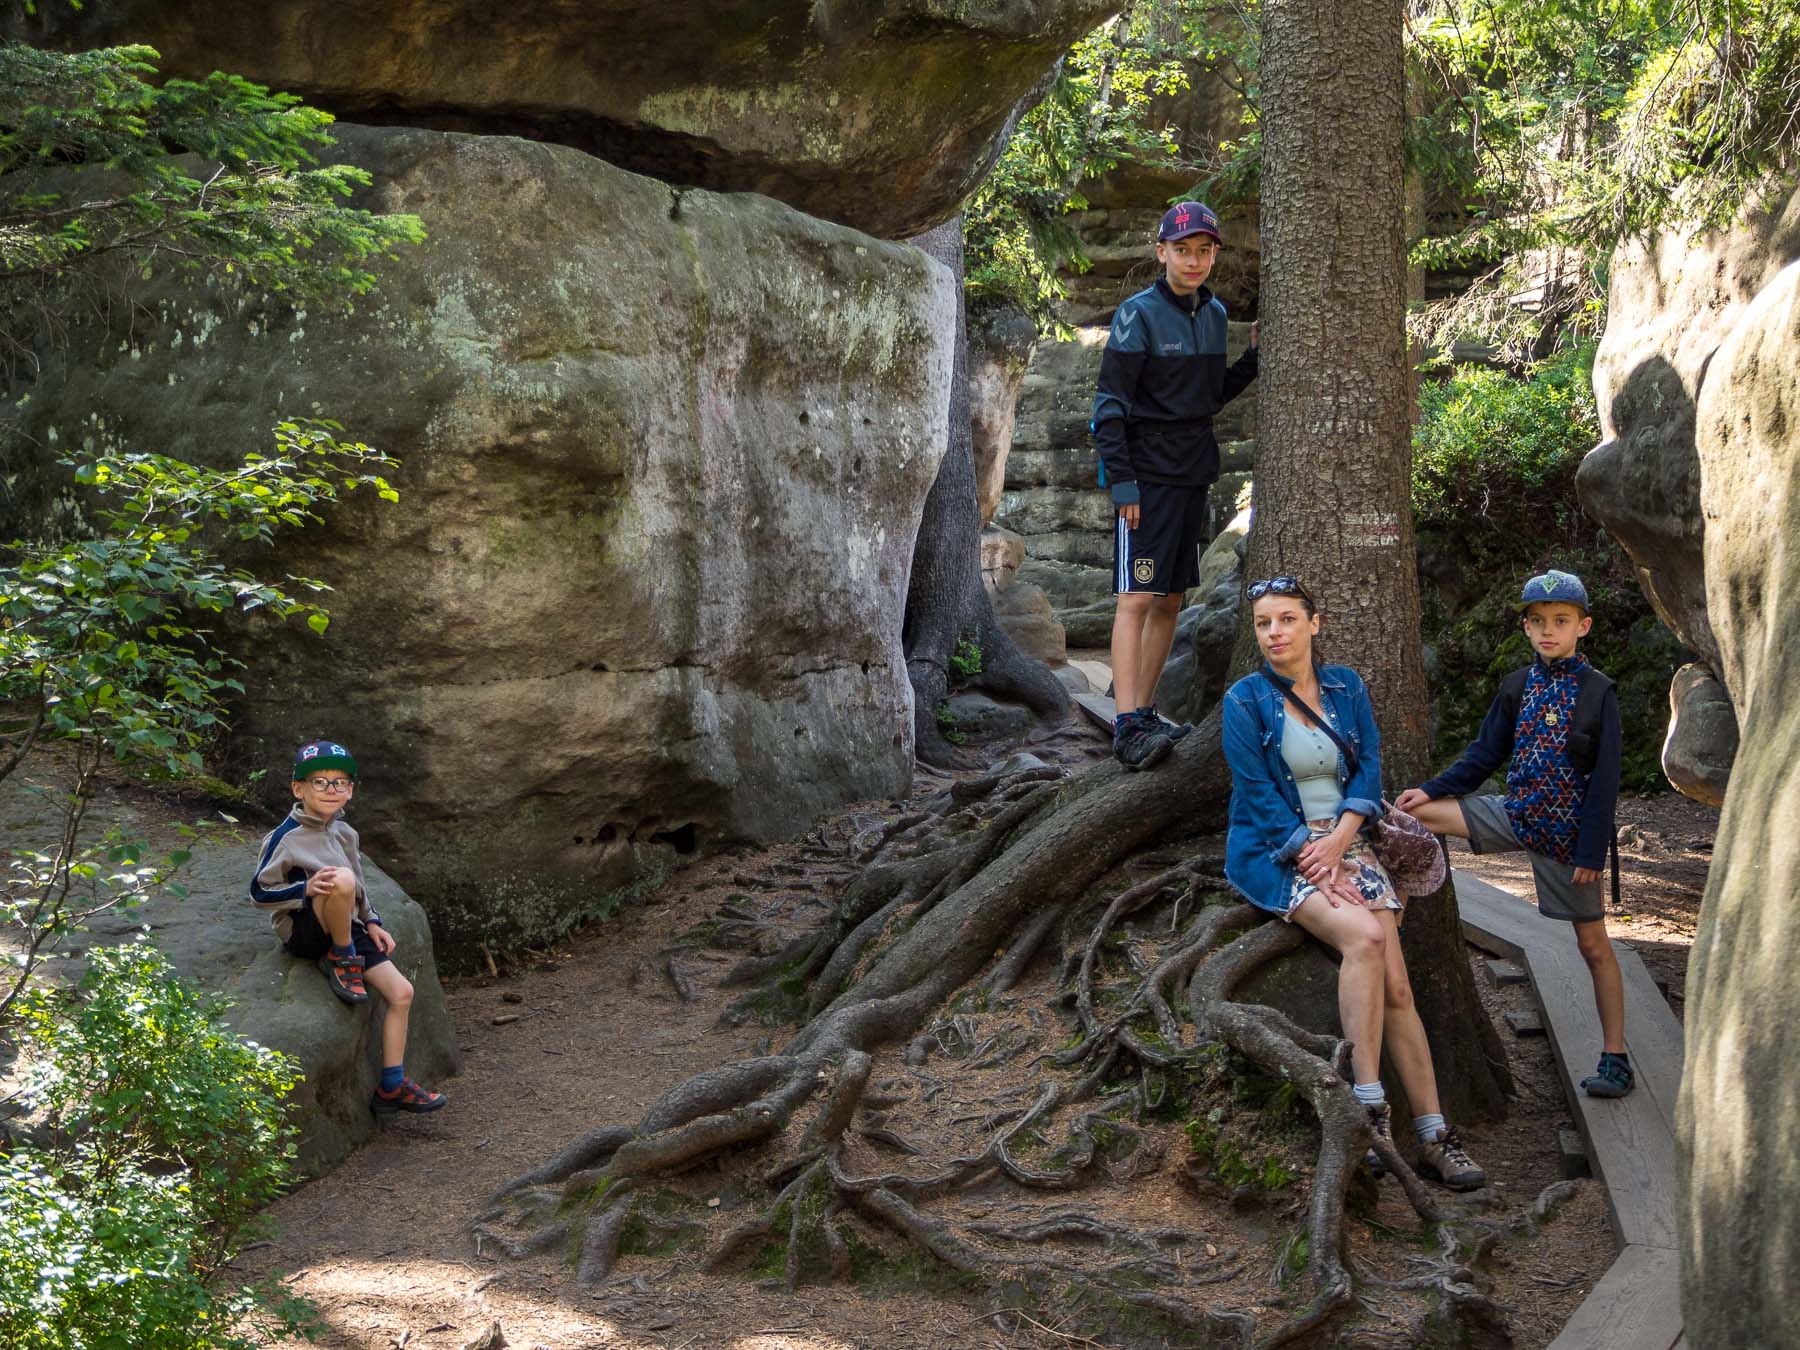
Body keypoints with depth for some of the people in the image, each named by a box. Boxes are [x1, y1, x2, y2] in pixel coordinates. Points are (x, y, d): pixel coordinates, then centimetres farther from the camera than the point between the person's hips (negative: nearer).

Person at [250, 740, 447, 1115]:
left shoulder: (344, 833, 11)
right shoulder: (286, 837, -11)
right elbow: (259, 891, -11)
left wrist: (371, 923, 10)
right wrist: (307, 889, -26)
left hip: (345, 927, 7)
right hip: (303, 929, -7)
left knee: (401, 992, -5)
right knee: (341, 878, -35)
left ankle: (392, 1087, 4)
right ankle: (342, 961, -14)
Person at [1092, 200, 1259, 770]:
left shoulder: (1214, 314, 11)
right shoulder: (1139, 314, -10)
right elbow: (1110, 403, -12)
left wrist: (1253, 358, 5)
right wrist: (1121, 481, -17)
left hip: (1193, 475, 7)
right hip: (1147, 476, -7)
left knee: (1170, 600, 9)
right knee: (1137, 598, -11)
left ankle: (1143, 712, 17)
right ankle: (1127, 728, -13)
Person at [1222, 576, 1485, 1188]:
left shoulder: (1347, 687, 10)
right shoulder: (1246, 700, -2)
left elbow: (1368, 770, 5)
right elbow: (1259, 795, -7)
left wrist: (1336, 842, -11)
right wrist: (1311, 859, -15)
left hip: (1345, 843, 4)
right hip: (1273, 853, -4)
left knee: (1395, 985, -13)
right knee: (1364, 936, -31)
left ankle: (1435, 1138, -12)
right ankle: (1367, 1106, -29)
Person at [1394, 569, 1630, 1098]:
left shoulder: (1597, 692, -9)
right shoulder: (1517, 687, 4)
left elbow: (1606, 781, -10)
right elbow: (1485, 755, 10)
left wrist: (1592, 852, -13)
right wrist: (1433, 790, -1)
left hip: (1567, 831, -5)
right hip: (1516, 813, 5)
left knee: (1593, 944, 1)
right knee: (1413, 811, -7)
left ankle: (1614, 1057, 9)